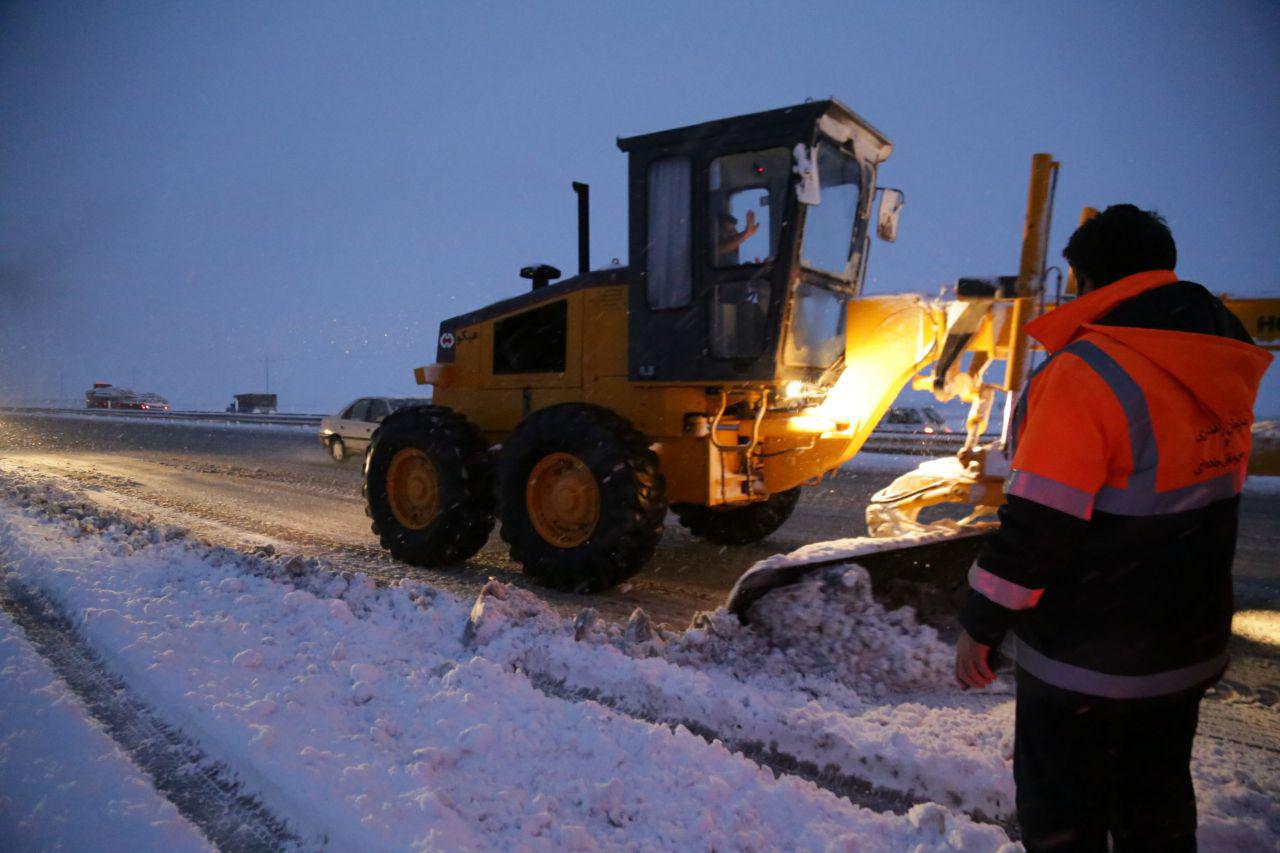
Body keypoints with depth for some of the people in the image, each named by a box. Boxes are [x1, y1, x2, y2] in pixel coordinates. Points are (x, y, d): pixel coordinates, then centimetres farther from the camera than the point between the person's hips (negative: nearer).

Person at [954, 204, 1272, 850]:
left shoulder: (1084, 375, -24)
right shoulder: (1221, 369, 2)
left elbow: (1037, 525, -25)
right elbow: (1197, 499, 14)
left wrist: (981, 626, -14)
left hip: (1086, 659, -8)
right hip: (1190, 648, 8)